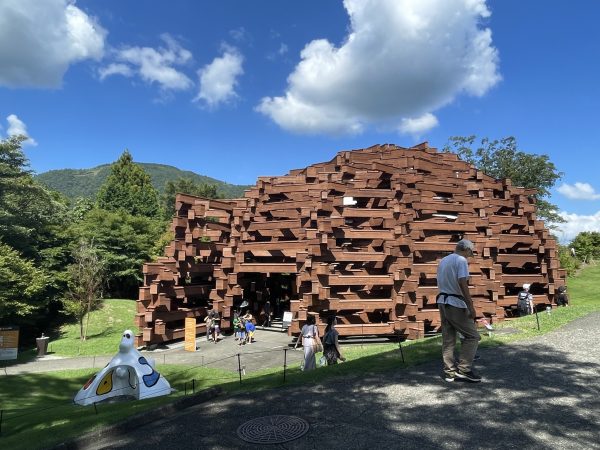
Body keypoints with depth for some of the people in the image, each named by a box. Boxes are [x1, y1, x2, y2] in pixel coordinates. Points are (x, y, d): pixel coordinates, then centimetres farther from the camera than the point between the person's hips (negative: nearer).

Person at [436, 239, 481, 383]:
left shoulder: (443, 260, 16)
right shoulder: (461, 260, -10)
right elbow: (462, 284, -20)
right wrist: (471, 306, -20)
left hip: (442, 302, 8)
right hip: (456, 304, -8)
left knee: (448, 339, 10)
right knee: (472, 336, 2)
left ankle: (449, 372, 13)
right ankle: (464, 369, -2)